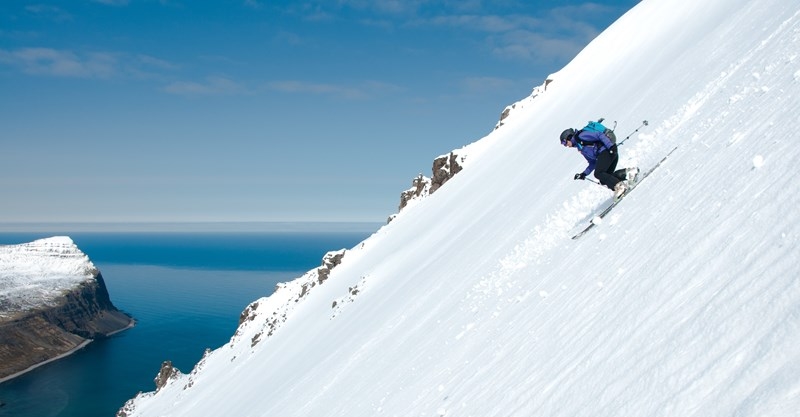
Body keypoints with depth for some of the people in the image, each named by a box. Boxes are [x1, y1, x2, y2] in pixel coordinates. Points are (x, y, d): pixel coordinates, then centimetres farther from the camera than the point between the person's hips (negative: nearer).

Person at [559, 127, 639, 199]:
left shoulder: (580, 136, -1)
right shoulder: (581, 149, 26)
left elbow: (600, 135, -11)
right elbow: (593, 163, 25)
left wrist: (610, 146, -22)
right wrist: (584, 174, 16)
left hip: (607, 151, -9)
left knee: (598, 173, -19)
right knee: (604, 179, -4)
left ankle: (619, 185, -26)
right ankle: (627, 172, -10)